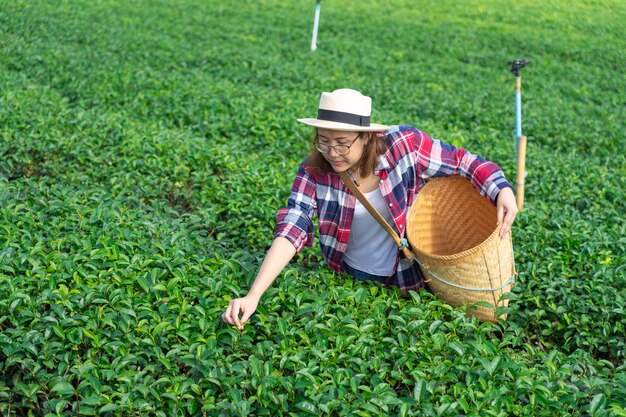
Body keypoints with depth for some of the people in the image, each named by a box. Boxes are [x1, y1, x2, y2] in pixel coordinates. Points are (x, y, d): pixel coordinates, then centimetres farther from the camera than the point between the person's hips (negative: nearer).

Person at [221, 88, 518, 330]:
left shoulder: (403, 144, -25)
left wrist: (502, 190, -32)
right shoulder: (314, 171, -22)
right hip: (350, 277, 1)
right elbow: (290, 231, -29)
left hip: (408, 278, -1)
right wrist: (253, 296, -39)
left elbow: (462, 162, -15)